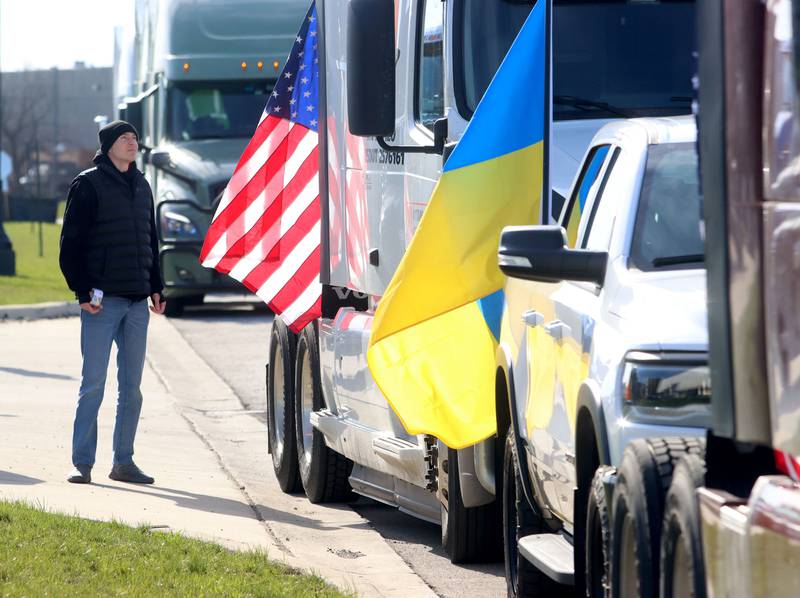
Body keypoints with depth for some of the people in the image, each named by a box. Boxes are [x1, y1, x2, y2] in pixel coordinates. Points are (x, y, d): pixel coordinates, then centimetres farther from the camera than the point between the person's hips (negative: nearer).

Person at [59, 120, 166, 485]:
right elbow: (71, 243, -7)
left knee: (131, 387, 7)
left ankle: (123, 462, 13)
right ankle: (82, 463, -4)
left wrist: (156, 288, 14)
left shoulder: (141, 186, 16)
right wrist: (83, 290, -14)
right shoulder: (88, 184, -4)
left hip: (137, 302, 6)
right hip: (102, 301, -6)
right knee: (93, 384, -7)